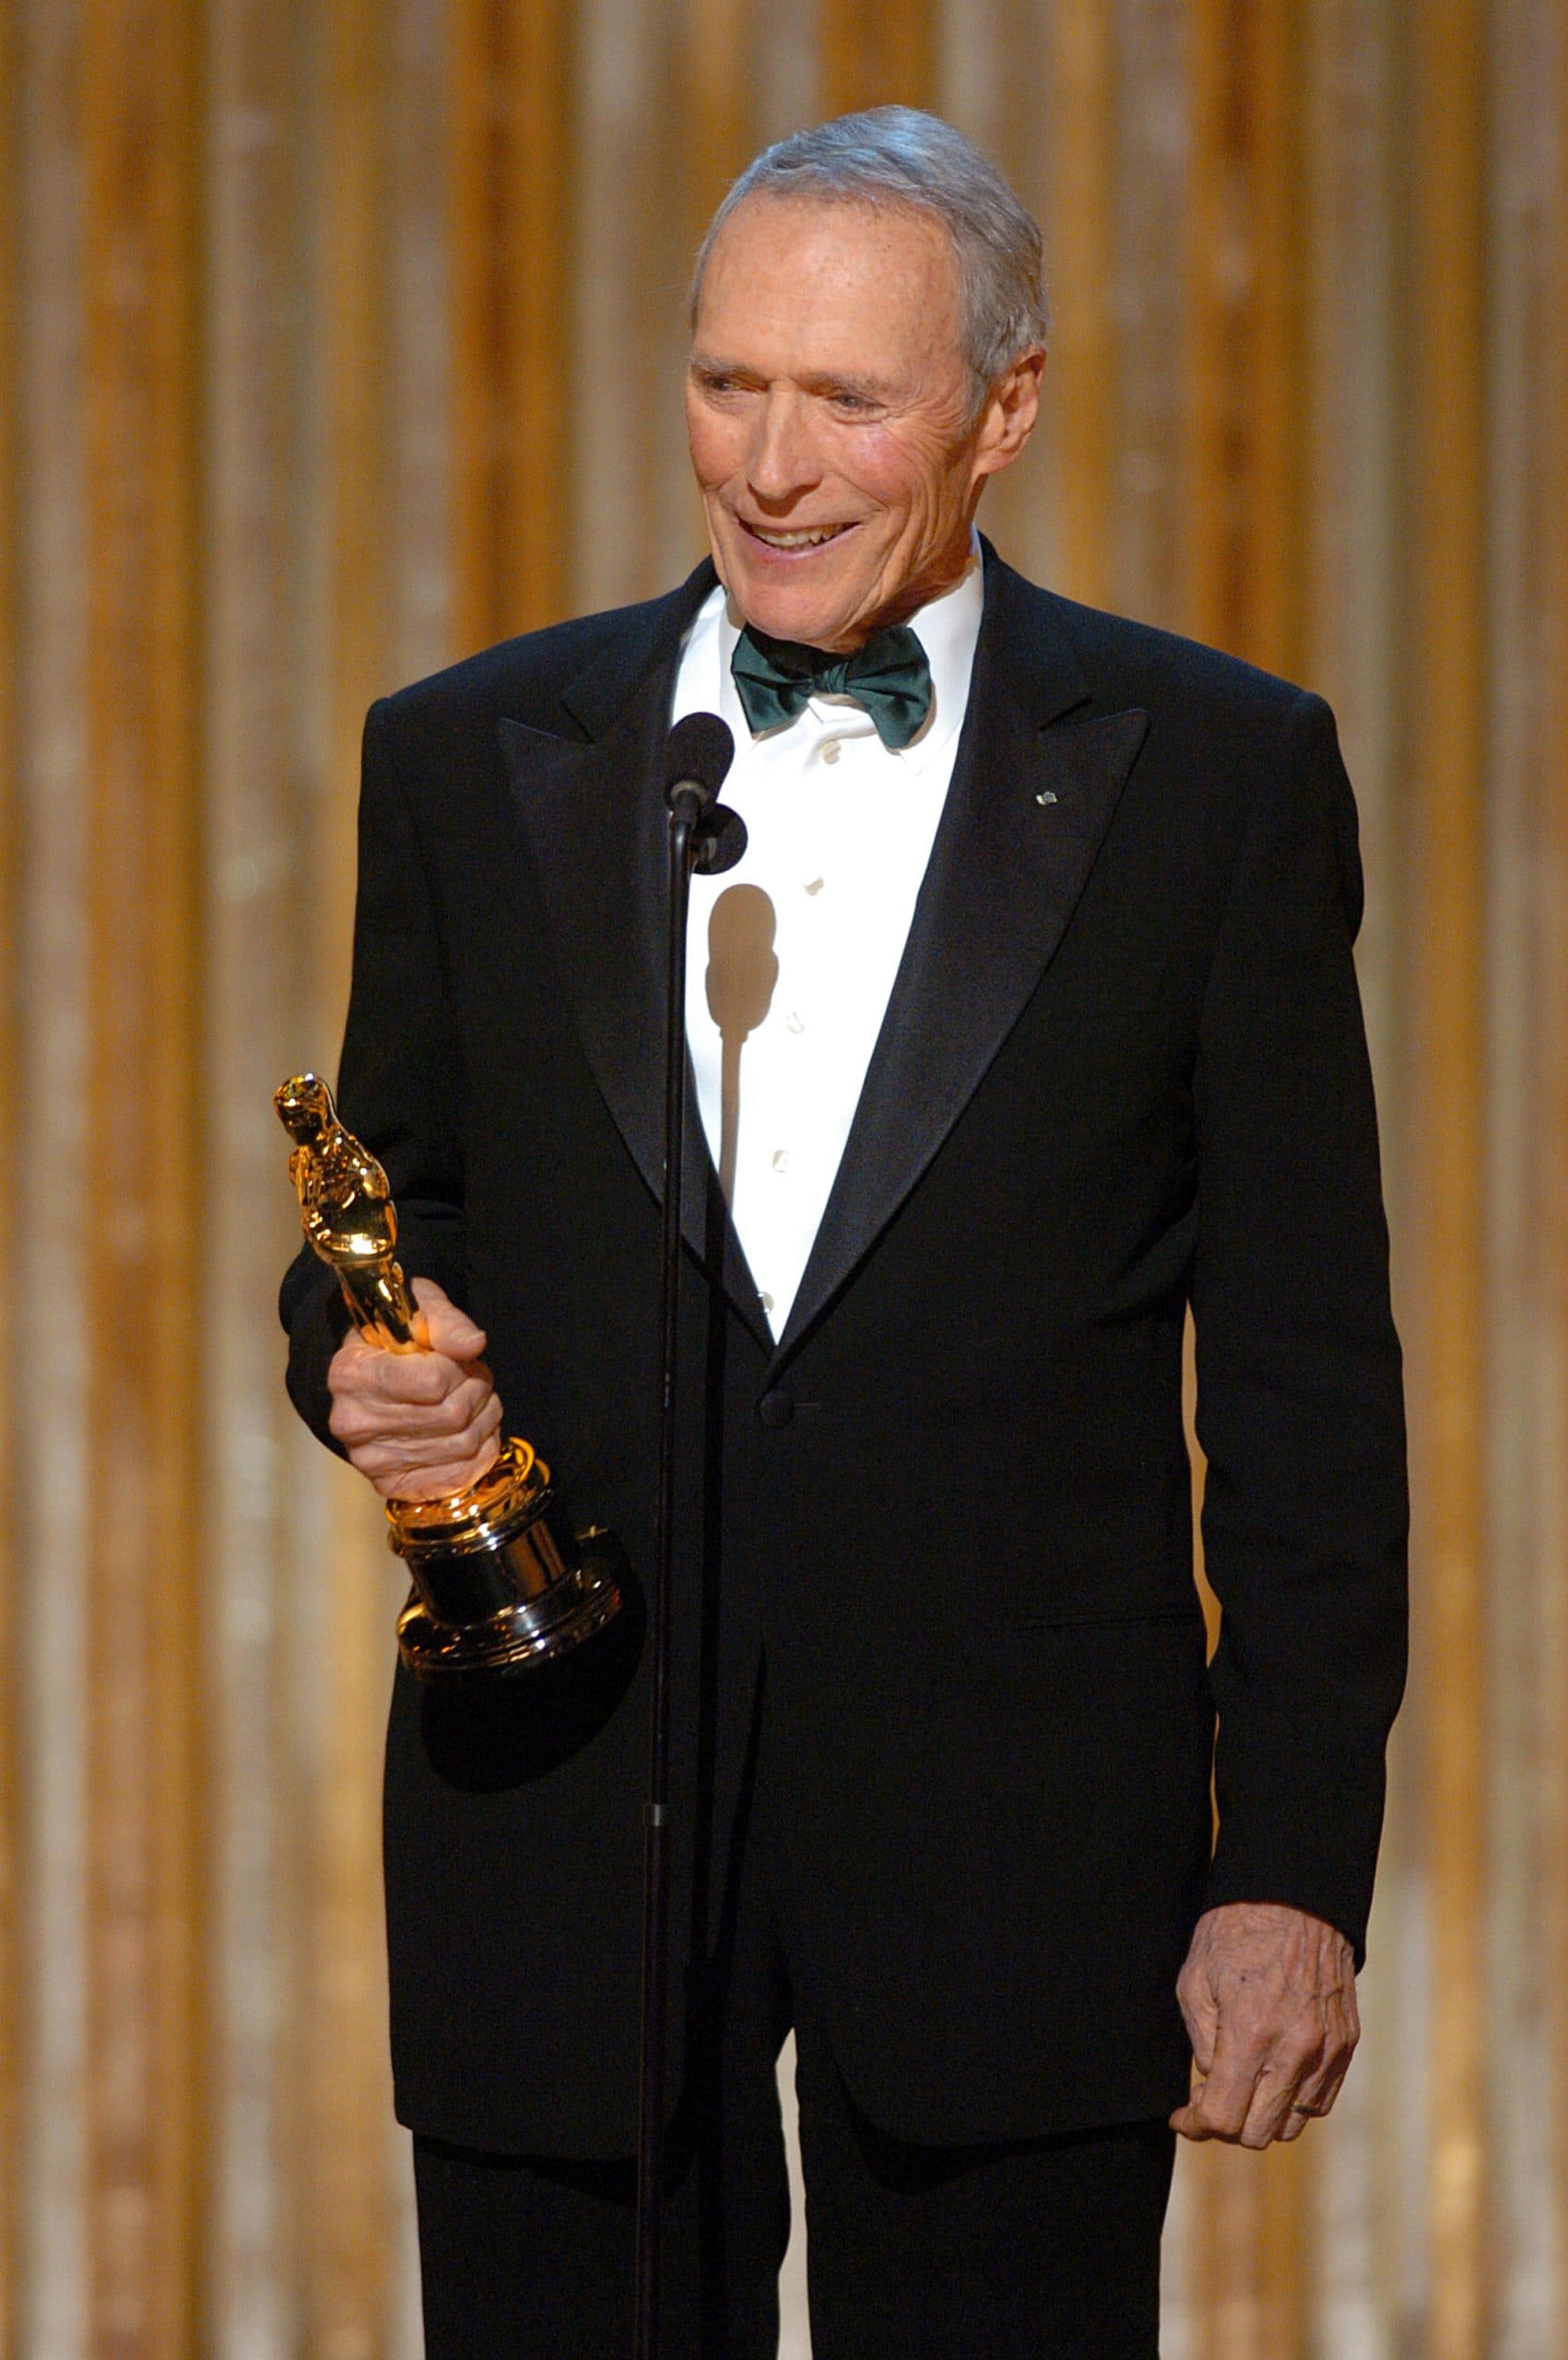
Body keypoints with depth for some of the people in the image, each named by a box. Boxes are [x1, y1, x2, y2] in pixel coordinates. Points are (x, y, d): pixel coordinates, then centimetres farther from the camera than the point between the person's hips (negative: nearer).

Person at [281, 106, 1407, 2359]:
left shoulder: (1213, 776, 2)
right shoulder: (474, 758, 8)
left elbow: (1304, 1369, 1)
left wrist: (1296, 1866, -4)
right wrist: (365, 1354, -9)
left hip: (1018, 1840, -2)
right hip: (565, 1818, 2)